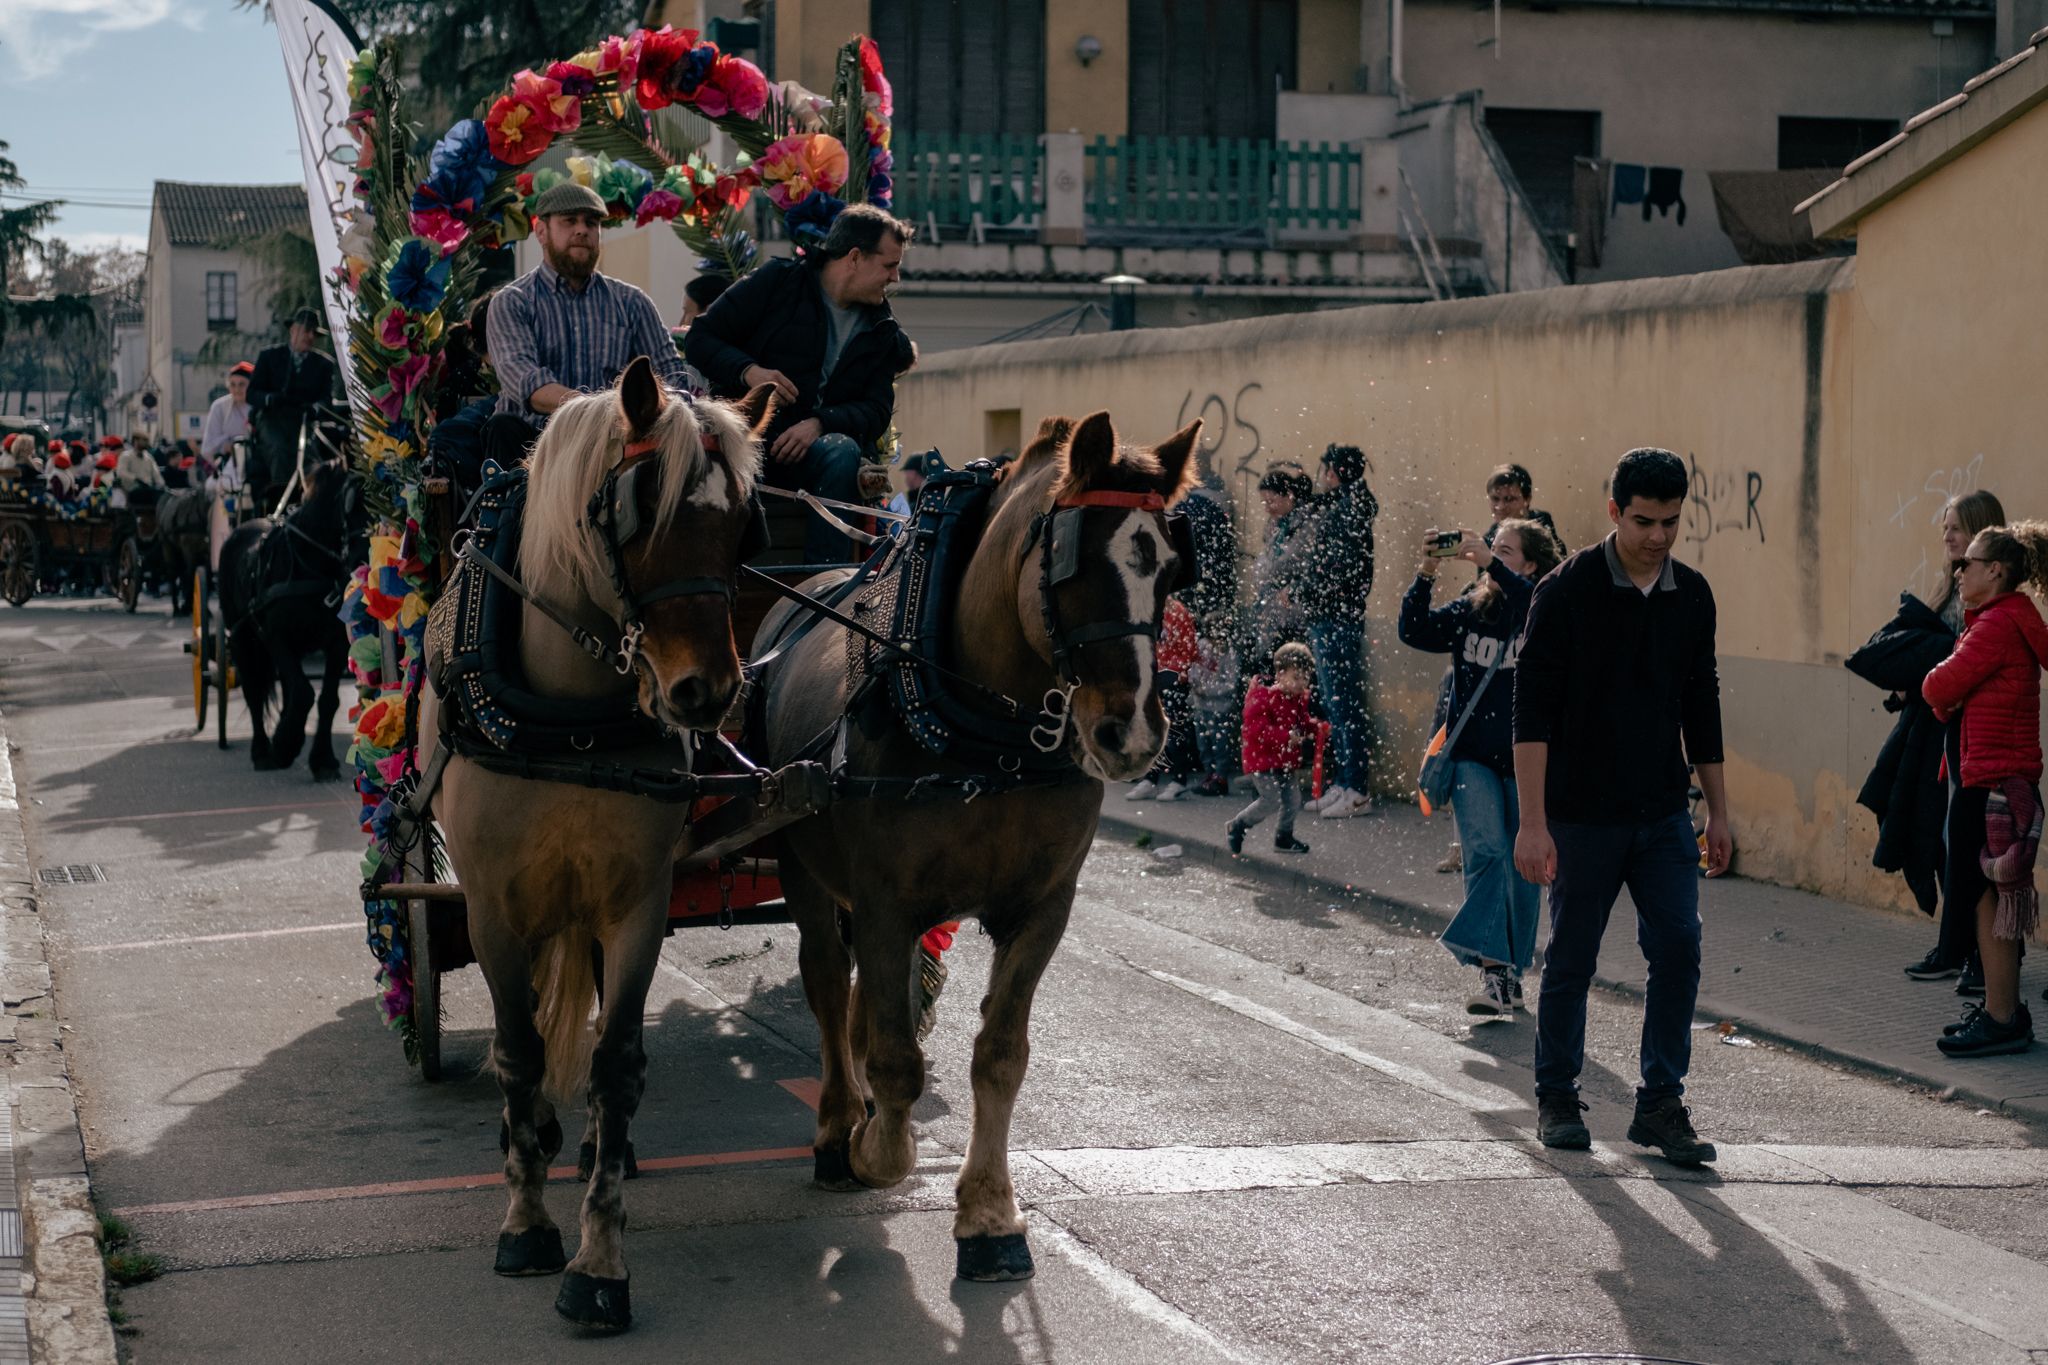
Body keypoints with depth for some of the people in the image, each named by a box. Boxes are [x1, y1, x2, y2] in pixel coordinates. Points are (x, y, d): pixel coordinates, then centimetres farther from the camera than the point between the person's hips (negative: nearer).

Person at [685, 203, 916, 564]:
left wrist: (820, 423, -16)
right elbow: (699, 338, 3)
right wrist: (748, 371, -17)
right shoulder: (778, 281, 4)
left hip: (811, 445, 3)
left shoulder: (882, 332, 14)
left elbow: (877, 410, 5)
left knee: (843, 452, -33)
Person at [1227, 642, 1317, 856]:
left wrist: (1314, 726, 1)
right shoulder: (1262, 697, -19)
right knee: (1272, 801, -11)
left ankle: (1284, 837, 27)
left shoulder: (1299, 698, 8)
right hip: (1262, 760, -8)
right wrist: (1286, 736, -31)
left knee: (1293, 800, 7)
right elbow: (1256, 729, -26)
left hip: (1286, 760, 8)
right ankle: (1236, 827, 8)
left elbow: (1302, 721, 24)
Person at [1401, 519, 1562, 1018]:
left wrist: (1491, 564, -30)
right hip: (1473, 757, 1)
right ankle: (1493, 969, -22)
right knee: (1485, 849, -17)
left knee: (1522, 868, 7)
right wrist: (1426, 575, -15)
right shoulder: (1469, 609, 6)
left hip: (1525, 761, -1)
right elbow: (1415, 632, -2)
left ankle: (1511, 973, 21)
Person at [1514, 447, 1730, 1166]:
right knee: (1570, 959, 5)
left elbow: (1701, 709, 15)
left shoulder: (1692, 596, 6)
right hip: (1581, 816, -4)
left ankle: (1660, 1106, 6)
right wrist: (1532, 822, -17)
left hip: (1663, 815, 4)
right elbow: (1532, 709, -12)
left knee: (1679, 947, -4)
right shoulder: (1567, 590, -10)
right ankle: (1557, 1099, 20)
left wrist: (1718, 812, 14)